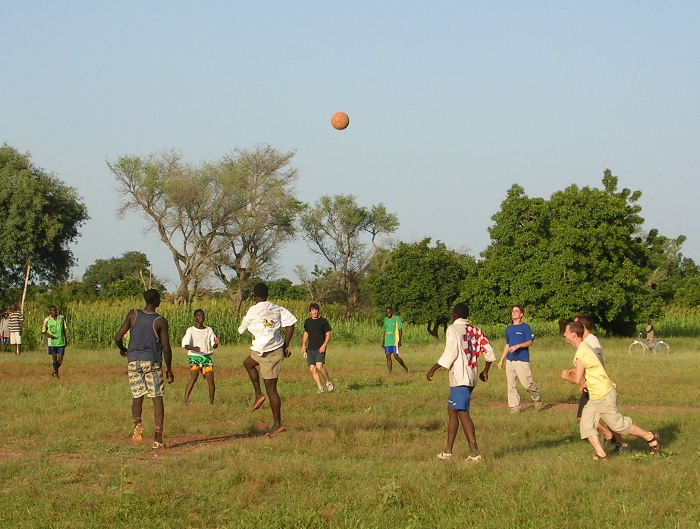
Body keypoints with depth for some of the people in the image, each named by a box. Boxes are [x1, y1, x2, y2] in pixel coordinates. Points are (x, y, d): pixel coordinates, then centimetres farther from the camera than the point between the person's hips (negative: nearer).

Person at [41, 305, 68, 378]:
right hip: (52, 342, -2)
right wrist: (46, 334, -17)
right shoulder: (47, 320, -2)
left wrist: (66, 340, 11)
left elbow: (65, 329, 13)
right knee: (54, 358, -4)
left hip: (61, 341, 2)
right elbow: (43, 331, 5)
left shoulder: (61, 318, 5)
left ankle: (54, 372, 23)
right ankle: (56, 374, 9)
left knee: (60, 359, 2)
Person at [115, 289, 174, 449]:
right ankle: (158, 438, -2)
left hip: (134, 361, 2)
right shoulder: (161, 321, -6)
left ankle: (137, 423, -19)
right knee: (157, 399, 4)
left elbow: (118, 338, -2)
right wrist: (169, 370, 7)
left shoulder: (133, 315, 0)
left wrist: (122, 349, 20)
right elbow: (166, 348, -6)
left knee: (137, 398, 11)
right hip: (153, 362, -2)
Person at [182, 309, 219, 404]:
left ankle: (211, 403, 1)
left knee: (210, 378, -10)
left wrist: (216, 343, -18)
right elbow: (186, 345, -11)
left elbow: (214, 346, 7)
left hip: (206, 357, 4)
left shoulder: (209, 330, 12)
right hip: (194, 357, -4)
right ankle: (185, 400, -29)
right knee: (194, 376, -25)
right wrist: (193, 348, -31)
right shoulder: (190, 330, 1)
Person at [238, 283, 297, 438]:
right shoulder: (277, 309, 6)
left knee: (271, 388, 3)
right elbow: (290, 323, 1)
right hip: (277, 348, 7)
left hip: (266, 352, -7)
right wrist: (286, 346, 7)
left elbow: (242, 330, 1)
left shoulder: (253, 310, -10)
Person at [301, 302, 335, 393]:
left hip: (320, 348, -5)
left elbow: (328, 334, 0)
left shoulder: (323, 321, 0)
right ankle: (320, 387, 3)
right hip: (310, 348, 5)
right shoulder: (307, 321, 13)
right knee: (312, 368, -4)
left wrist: (324, 345, -12)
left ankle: (329, 383, -2)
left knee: (319, 366, -21)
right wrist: (303, 345, 14)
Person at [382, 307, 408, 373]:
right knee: (388, 357, 0)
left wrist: (399, 341, -11)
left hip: (395, 341, -5)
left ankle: (405, 368, 11)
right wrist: (383, 342, 14)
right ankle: (390, 372, 2)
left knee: (396, 356, -9)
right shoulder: (385, 319, 13)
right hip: (387, 342, 5)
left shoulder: (397, 318, -3)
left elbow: (400, 330, -4)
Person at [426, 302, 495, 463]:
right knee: (452, 410, 14)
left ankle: (474, 451, -18)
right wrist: (485, 371, 25)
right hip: (471, 377, 8)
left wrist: (433, 370, -8)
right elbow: (489, 352, 11)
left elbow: (450, 354, -15)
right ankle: (448, 451, 16)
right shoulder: (476, 331, 13)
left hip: (459, 378, -8)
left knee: (463, 412, -10)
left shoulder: (452, 330, -6)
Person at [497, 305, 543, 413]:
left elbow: (530, 342, -8)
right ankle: (514, 408, 6)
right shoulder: (509, 329, 19)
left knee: (527, 383, -9)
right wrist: (501, 360, 20)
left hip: (522, 360, -6)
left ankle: (537, 398, 17)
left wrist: (517, 346, -22)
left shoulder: (525, 327, 0)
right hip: (509, 360, 6)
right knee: (511, 385, 2)